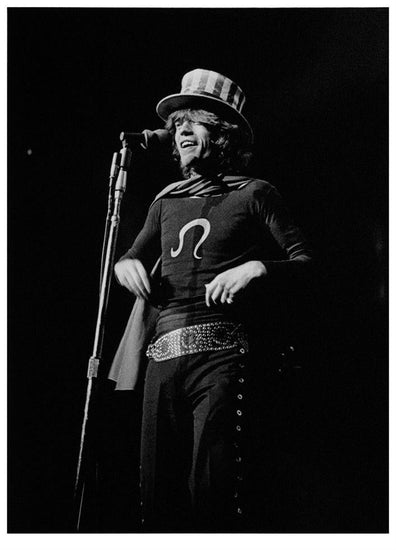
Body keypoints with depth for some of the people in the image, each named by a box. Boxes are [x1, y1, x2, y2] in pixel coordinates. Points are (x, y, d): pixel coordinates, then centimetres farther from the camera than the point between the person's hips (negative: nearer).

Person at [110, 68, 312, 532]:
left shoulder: (253, 194, 7)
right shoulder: (167, 202, 21)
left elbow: (304, 260, 4)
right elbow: (134, 257, 32)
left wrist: (256, 267, -14)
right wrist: (127, 265, 9)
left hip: (221, 351, -5)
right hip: (163, 355, 5)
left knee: (211, 490, -10)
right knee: (156, 493, 5)